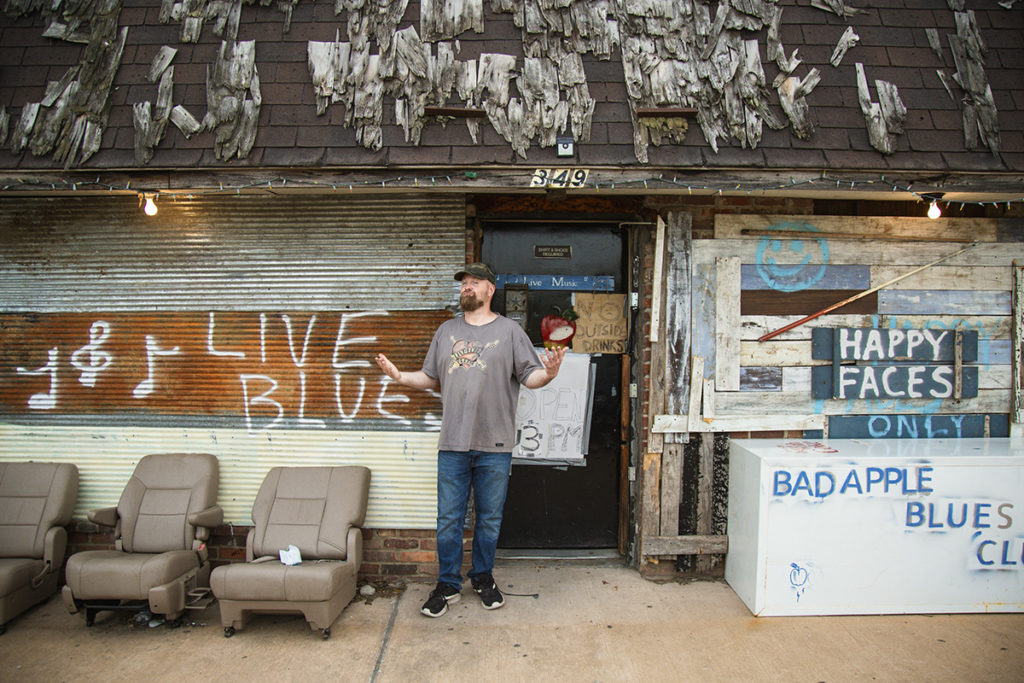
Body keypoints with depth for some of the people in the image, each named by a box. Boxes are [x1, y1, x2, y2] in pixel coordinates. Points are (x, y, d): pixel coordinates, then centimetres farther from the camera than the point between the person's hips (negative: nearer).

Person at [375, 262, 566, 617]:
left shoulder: (509, 331, 3)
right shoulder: (446, 331, 12)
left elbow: (530, 376, -1)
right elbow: (430, 377, 15)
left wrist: (549, 373, -22)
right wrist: (400, 376, -1)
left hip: (495, 445, -2)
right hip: (452, 443, 2)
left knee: (489, 518, 12)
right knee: (448, 519, 8)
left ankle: (483, 577, 32)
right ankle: (448, 584, 24)